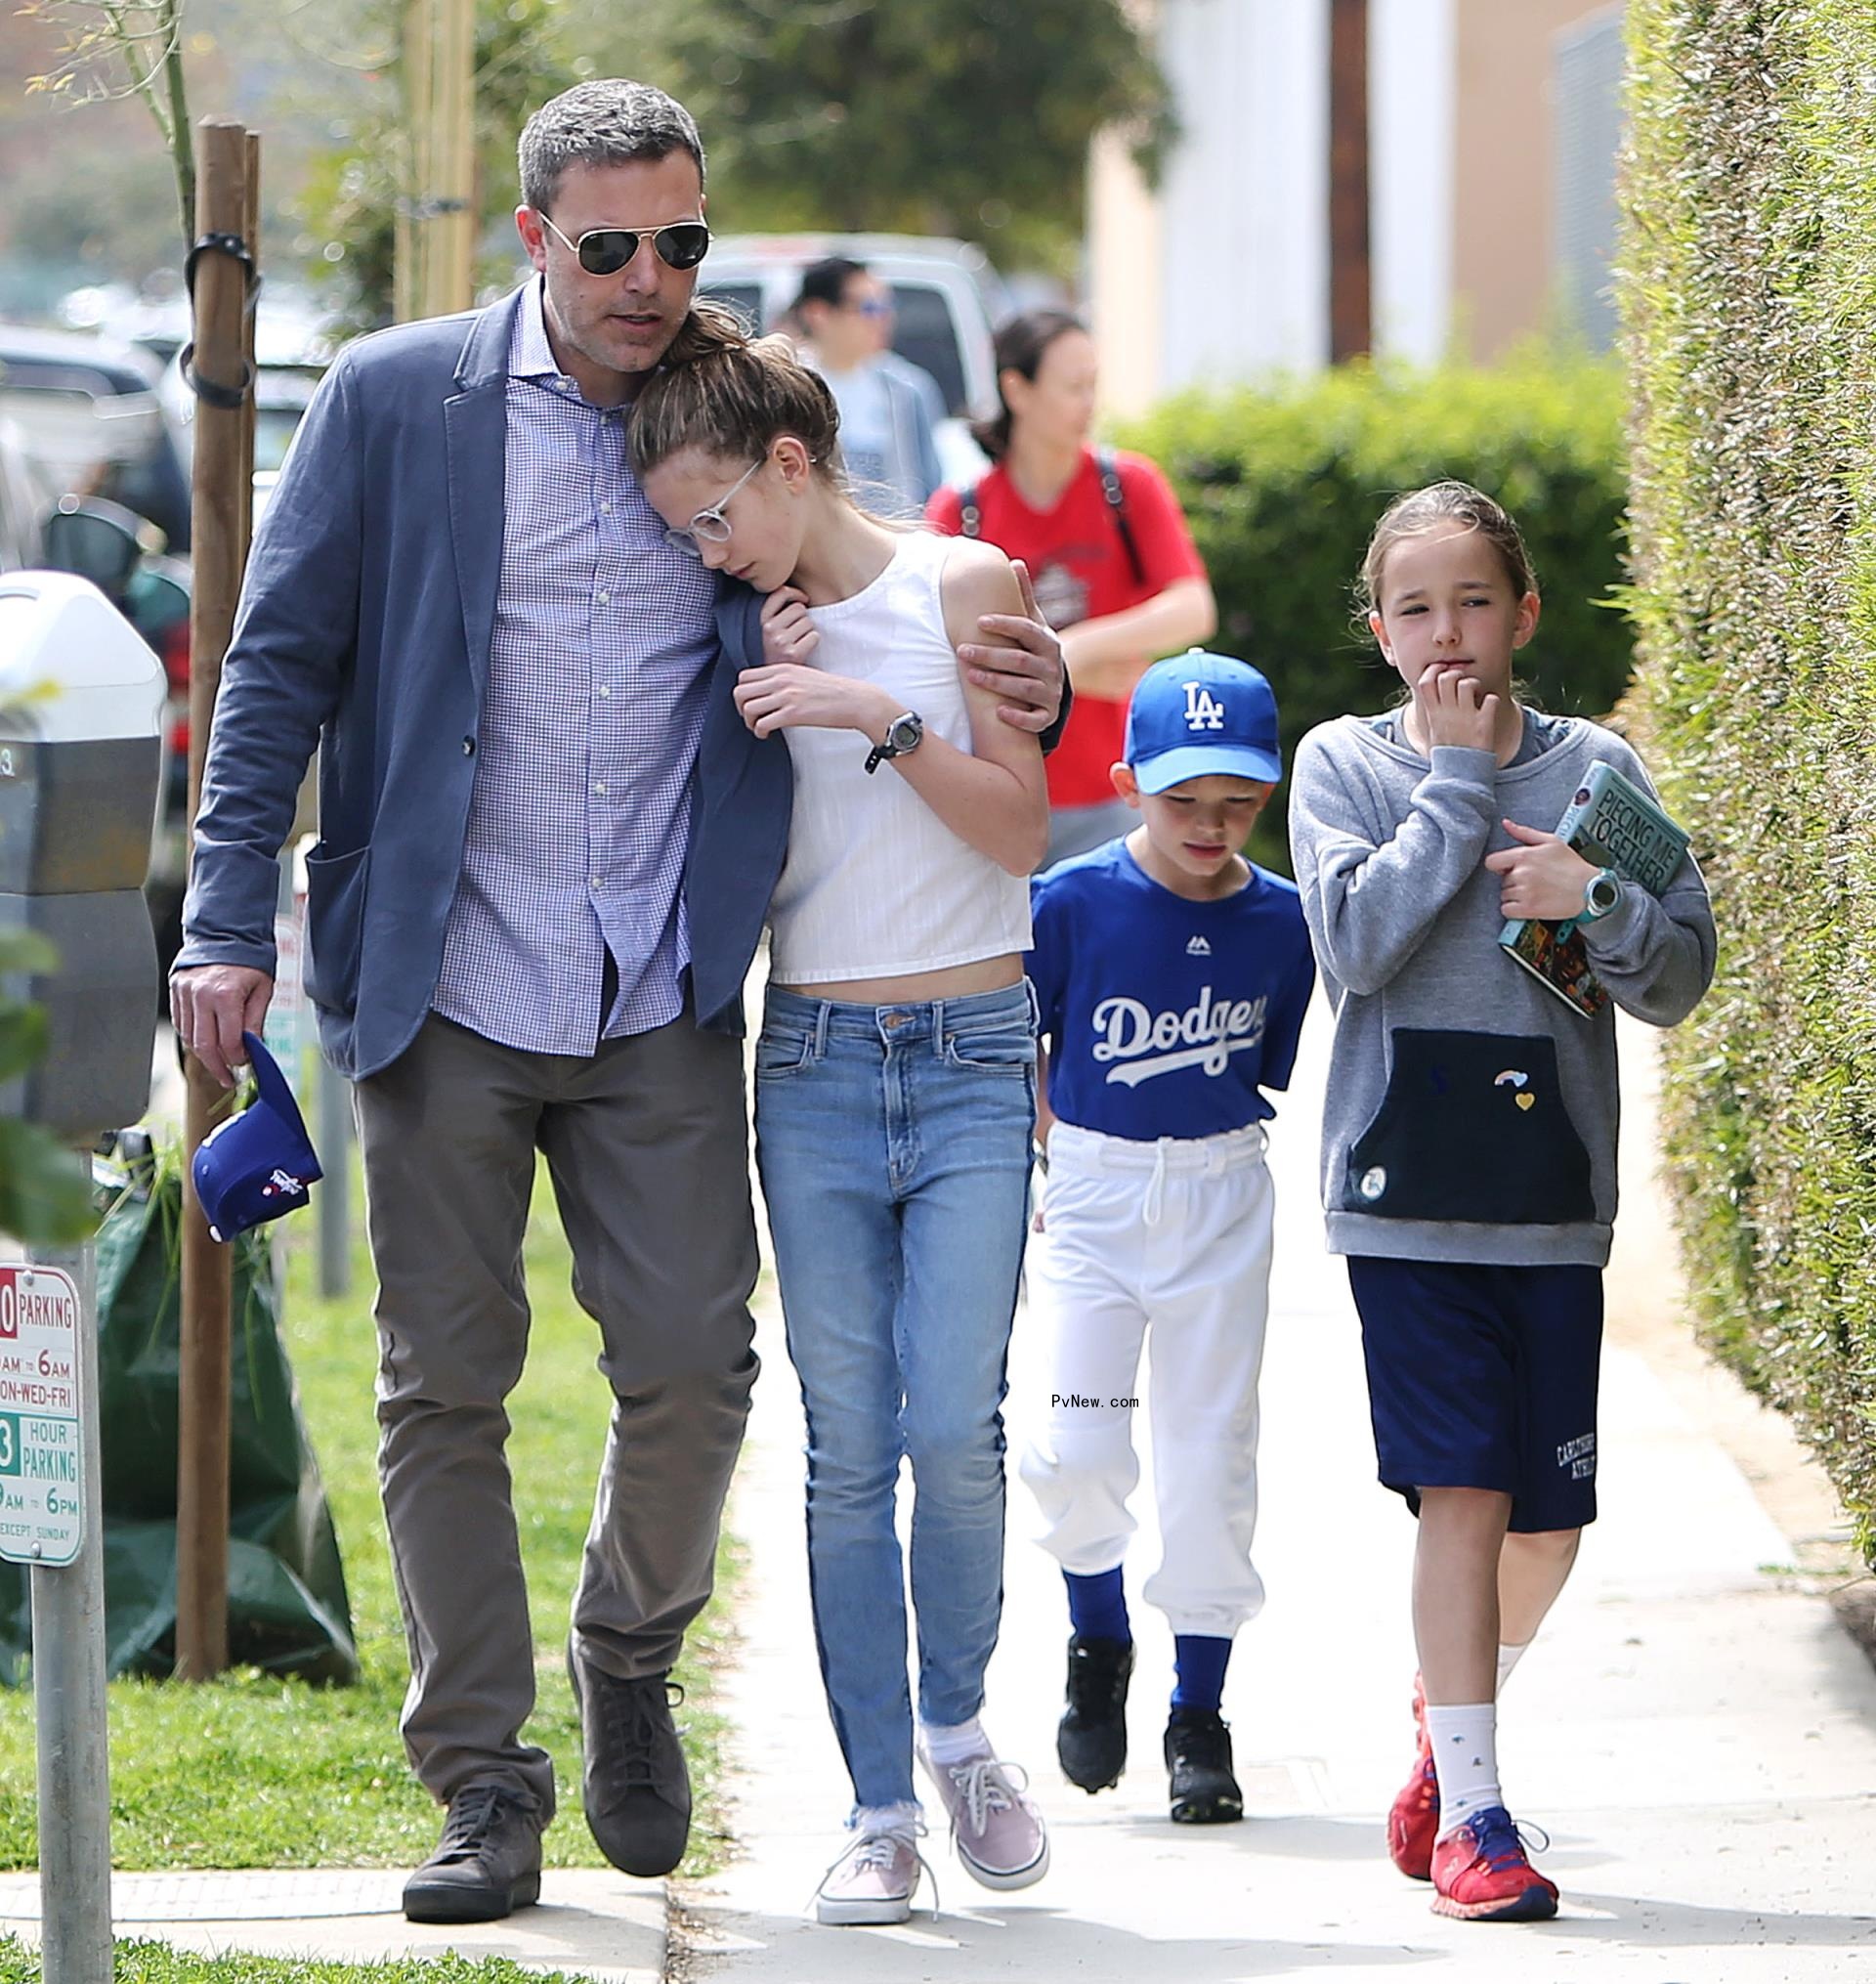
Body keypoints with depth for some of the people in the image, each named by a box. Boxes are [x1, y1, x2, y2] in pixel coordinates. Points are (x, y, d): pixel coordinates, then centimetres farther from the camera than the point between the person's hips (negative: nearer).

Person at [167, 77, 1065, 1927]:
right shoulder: (394, 402, 0)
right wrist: (229, 923, -8)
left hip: (662, 1006, 1)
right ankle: (482, 1780, 11)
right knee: (446, 1387, 2)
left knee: (692, 1367, -3)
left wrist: (1010, 689, -5)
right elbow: (280, 666, 1)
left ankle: (628, 1654, 26)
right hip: (444, 992, -1)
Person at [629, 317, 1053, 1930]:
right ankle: (880, 1809, 3)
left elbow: (1023, 829, -5)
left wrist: (882, 719, -17)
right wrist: (761, 696, -3)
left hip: (971, 1060, -3)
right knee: (847, 1447, -2)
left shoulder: (965, 590, -1)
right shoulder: (754, 635, 9)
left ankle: (958, 1729, 12)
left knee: (955, 1425, -12)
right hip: (813, 1066, 3)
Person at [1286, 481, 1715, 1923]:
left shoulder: (1596, 768, 6)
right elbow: (1356, 942, -13)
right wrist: (1459, 782, -11)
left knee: (1548, 1525, 5)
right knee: (1462, 1492, -11)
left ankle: (1452, 1722, 33)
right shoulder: (1345, 764, 3)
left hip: (1555, 1199, 2)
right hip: (1408, 1189, -2)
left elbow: (1682, 980, 3)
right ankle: (1469, 1810, -6)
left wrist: (1597, 897, -16)